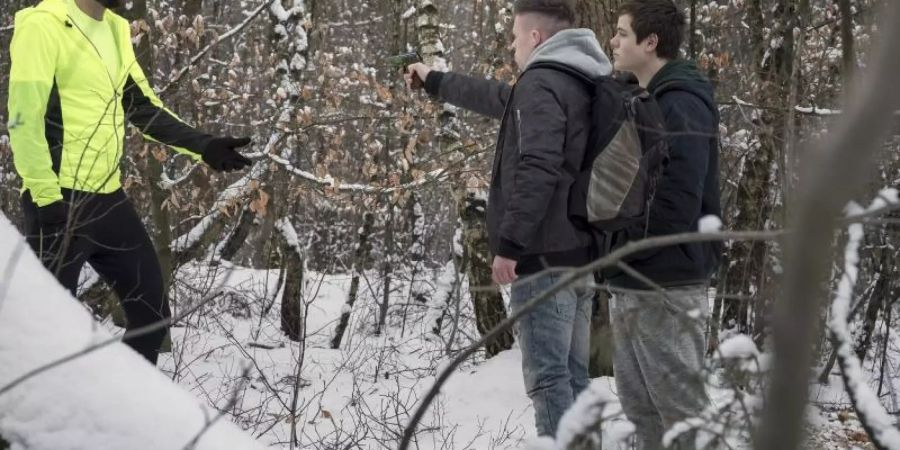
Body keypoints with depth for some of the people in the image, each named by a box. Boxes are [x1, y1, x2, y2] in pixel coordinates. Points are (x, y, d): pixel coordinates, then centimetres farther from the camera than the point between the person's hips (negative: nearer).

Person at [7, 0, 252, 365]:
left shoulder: (115, 31, 13)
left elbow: (143, 107, 20)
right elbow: (23, 118, -17)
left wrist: (202, 146, 11)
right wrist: (47, 198, -20)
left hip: (109, 199, 8)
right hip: (60, 203, -8)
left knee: (152, 310, 12)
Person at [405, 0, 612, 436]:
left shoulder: (541, 83, -11)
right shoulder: (582, 85, 18)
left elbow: (537, 169, -24)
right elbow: (498, 98, 34)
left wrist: (509, 243, -22)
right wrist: (434, 81, 45)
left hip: (545, 255, -9)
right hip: (580, 253, 9)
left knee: (547, 376, -9)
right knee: (573, 374, 12)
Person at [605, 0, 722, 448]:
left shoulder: (680, 105, -15)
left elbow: (676, 199, -23)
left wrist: (622, 247, -16)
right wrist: (616, 250, 11)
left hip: (665, 282, -10)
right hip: (633, 281, 10)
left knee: (679, 405, -2)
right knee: (640, 406, 15)